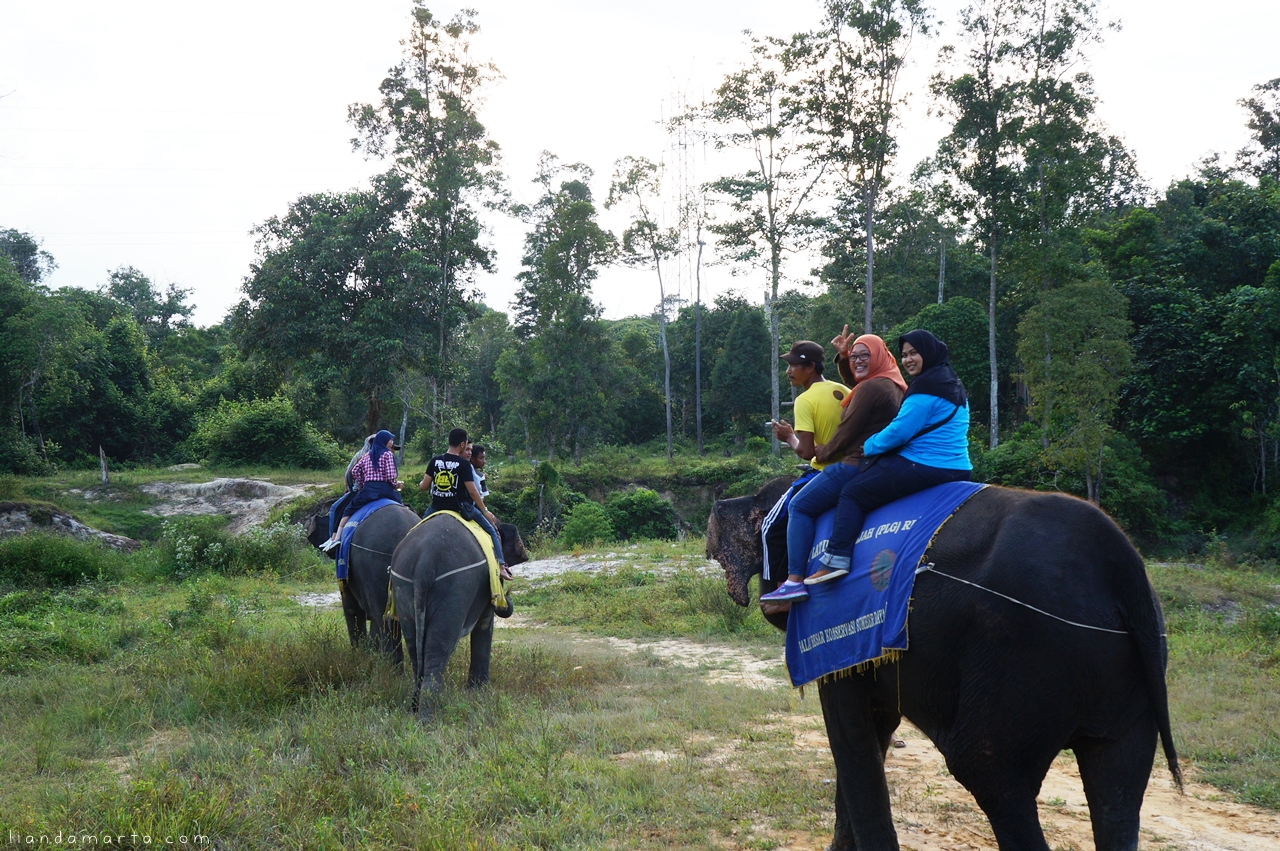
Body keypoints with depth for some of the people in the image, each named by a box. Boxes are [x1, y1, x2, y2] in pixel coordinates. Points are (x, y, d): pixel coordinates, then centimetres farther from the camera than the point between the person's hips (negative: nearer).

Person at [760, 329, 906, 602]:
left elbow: (846, 434, -14)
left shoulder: (870, 389, -17)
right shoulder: (895, 385, 13)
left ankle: (795, 581, -8)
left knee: (800, 507, -2)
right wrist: (842, 357, 15)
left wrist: (823, 453, 3)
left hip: (858, 465, -11)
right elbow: (854, 382, 30)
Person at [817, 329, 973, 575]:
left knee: (852, 493, -1)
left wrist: (868, 447, -2)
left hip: (924, 469, -10)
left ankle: (837, 557, -8)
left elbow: (899, 431, -18)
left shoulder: (926, 386, -16)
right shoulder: (954, 385, 16)